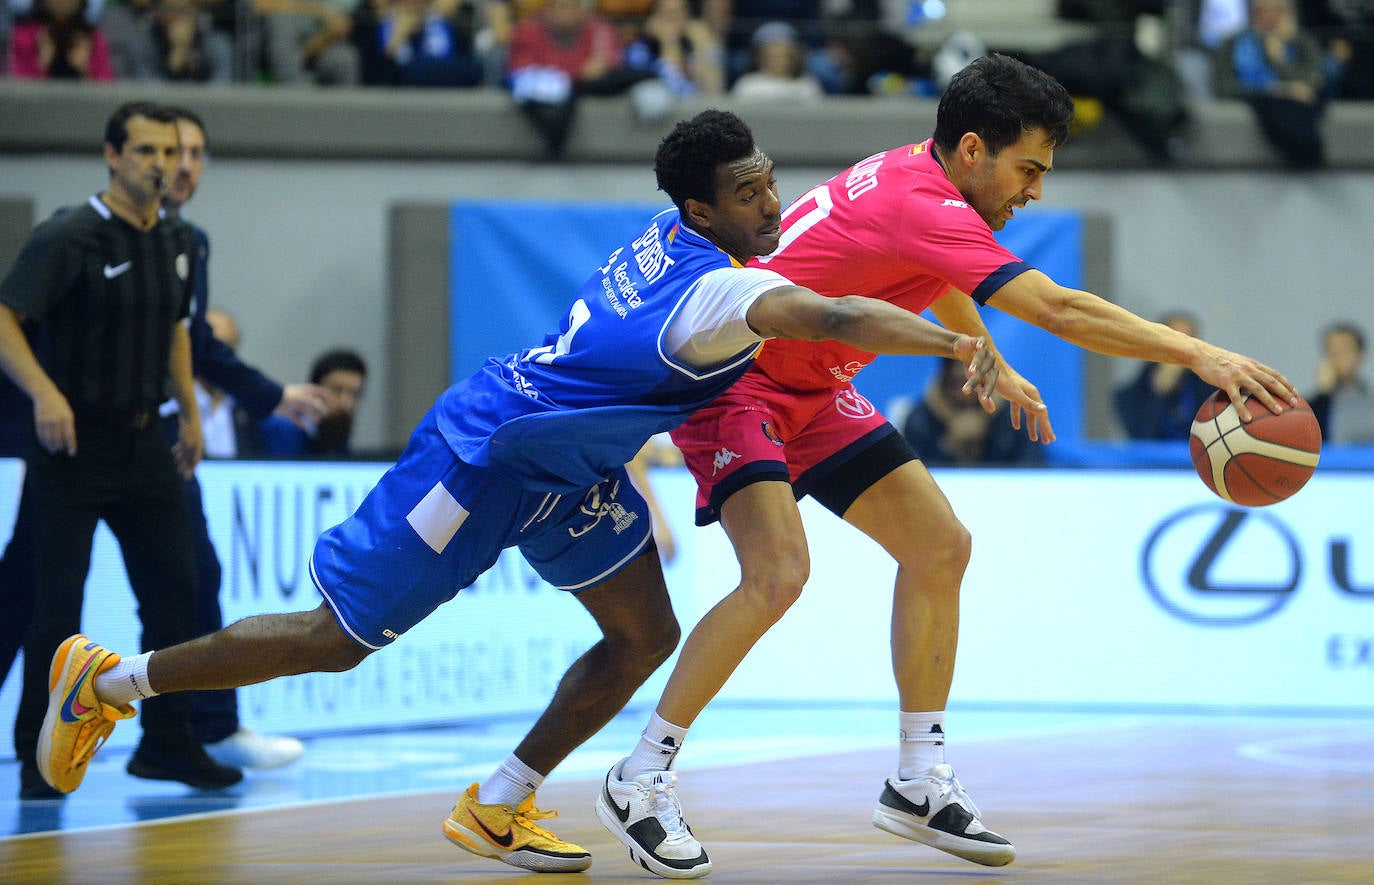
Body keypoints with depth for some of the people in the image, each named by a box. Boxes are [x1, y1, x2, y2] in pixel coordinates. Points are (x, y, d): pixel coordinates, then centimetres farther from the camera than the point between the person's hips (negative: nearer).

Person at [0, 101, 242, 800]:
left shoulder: (175, 242, 8)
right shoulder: (69, 237, -14)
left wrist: (189, 414, 20)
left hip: (144, 442, 7)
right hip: (75, 442, -7)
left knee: (175, 592, 6)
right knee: (58, 605, -4)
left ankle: (167, 744, 16)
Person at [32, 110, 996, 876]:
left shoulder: (672, 239, -3)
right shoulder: (717, 290, -30)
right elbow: (835, 318, -47)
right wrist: (959, 346, -52)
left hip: (569, 472, 9)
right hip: (483, 453, -9)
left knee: (645, 635, 2)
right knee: (337, 640, 0)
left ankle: (497, 808, 13)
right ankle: (108, 680, 16)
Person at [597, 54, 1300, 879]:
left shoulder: (916, 177, 2)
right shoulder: (924, 207, -28)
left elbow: (940, 282, 27)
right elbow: (1059, 309, -35)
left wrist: (996, 369, 36)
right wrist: (1197, 354, -37)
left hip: (813, 388, 10)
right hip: (733, 375, -10)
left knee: (940, 545, 3)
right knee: (779, 571, -27)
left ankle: (920, 782, 10)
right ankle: (641, 780, -13)